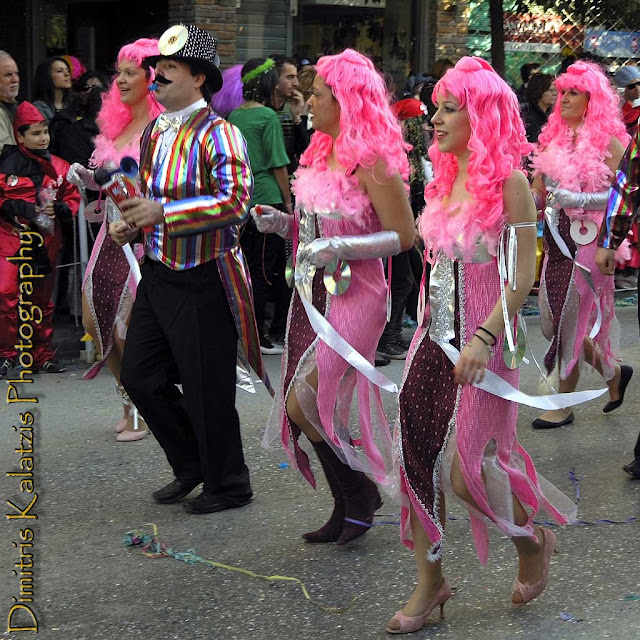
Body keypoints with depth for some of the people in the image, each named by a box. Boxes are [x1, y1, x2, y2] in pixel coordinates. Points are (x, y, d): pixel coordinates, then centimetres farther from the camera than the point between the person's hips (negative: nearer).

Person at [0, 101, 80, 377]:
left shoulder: (58, 167, 6)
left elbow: (72, 197, 12)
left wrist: (58, 208, -8)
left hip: (45, 242, 4)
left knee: (42, 300, 12)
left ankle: (42, 356, 21)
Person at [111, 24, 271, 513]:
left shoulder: (217, 134, -15)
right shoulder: (153, 133, 10)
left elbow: (236, 201, -27)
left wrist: (165, 212, -31)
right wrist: (130, 225, 4)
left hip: (203, 282, -8)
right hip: (158, 274, 8)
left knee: (207, 391, 2)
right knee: (140, 376, 13)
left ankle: (229, 486, 22)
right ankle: (192, 465, 32)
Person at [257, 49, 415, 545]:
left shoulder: (371, 163, -16)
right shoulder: (325, 152, 10)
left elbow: (404, 235, -16)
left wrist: (339, 248, -24)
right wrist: (284, 223, 5)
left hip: (352, 296, -9)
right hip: (313, 293, 9)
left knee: (303, 403, -10)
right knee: (308, 408, 10)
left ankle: (361, 497, 10)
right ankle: (348, 510, 24)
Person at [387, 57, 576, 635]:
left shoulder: (508, 181, -12)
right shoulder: (446, 176, 9)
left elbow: (523, 274, -15)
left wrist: (485, 337, -23)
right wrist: (428, 323, 15)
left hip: (483, 341, -7)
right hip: (435, 336, 7)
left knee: (465, 467, -6)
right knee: (416, 456, 4)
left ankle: (533, 541, 24)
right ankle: (430, 584, 15)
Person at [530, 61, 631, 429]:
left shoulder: (609, 142, -7)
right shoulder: (554, 138, 10)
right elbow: (538, 192, 13)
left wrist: (576, 199, -22)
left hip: (587, 243, -6)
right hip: (557, 242, 7)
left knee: (570, 322, -3)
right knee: (554, 321, 10)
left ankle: (565, 406, 10)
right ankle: (613, 372, 33)